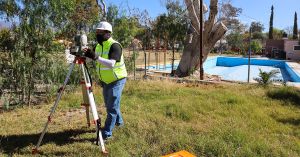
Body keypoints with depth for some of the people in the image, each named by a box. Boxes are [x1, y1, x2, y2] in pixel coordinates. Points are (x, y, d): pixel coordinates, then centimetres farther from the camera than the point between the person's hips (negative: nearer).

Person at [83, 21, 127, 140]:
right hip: (106, 81, 9)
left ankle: (106, 133, 3)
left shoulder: (114, 45, -21)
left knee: (112, 107, -6)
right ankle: (118, 121, 44)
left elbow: (111, 64, -34)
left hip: (117, 80, -8)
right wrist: (84, 54, -15)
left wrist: (96, 57, -43)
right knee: (109, 105, 21)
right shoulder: (98, 46, 4)